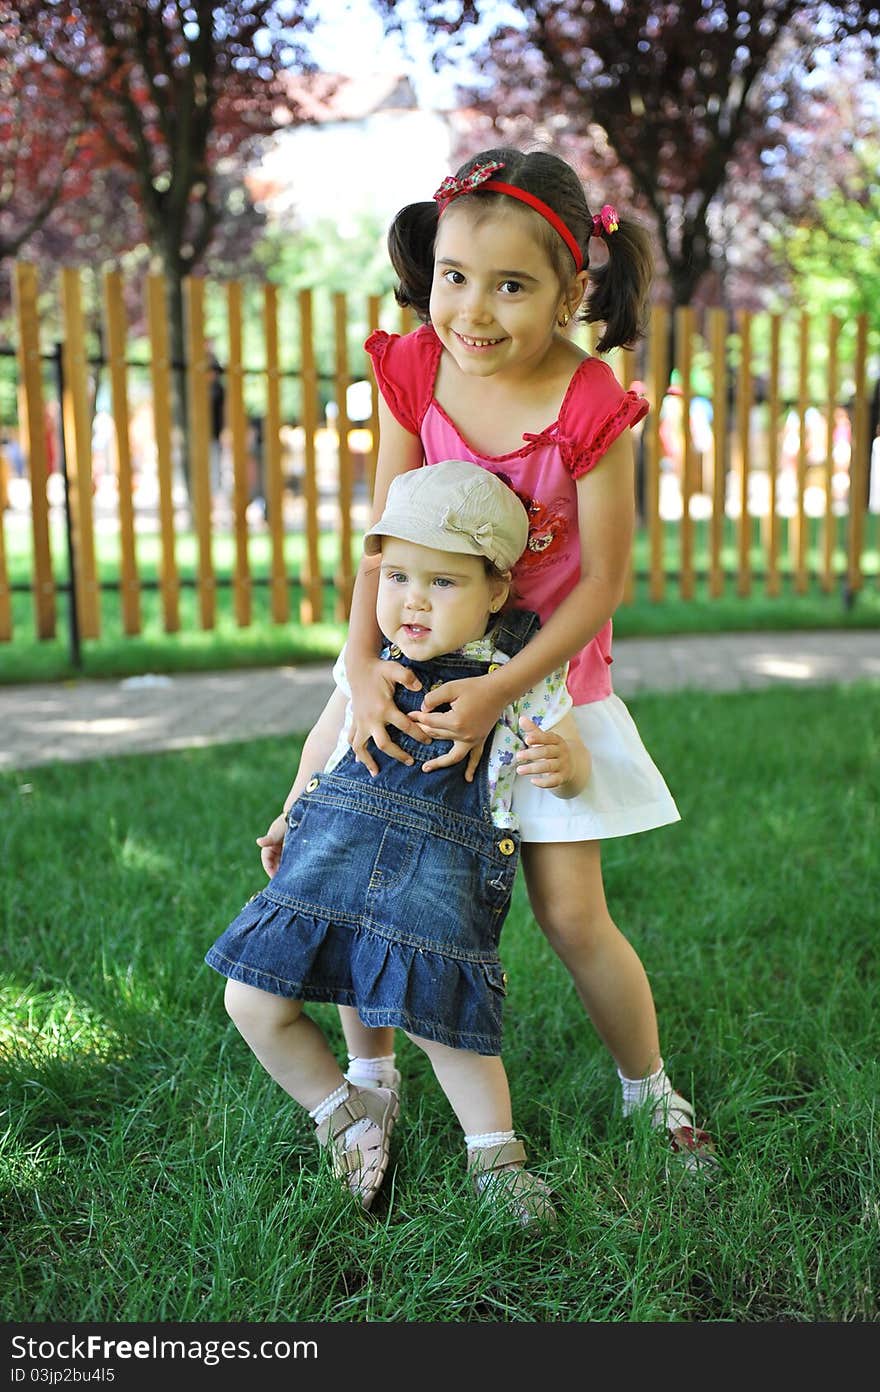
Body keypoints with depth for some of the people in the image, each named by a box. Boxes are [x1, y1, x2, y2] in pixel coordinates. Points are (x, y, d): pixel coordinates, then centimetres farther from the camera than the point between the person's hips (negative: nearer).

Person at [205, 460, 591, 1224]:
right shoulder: (371, 653, 6)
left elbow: (574, 763, 2)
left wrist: (559, 762, -24)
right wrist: (292, 814, 32)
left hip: (444, 870, -4)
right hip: (334, 846, 4)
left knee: (446, 1022, -8)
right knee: (254, 1001, -1)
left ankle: (496, 1155, 23)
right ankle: (350, 1115, 25)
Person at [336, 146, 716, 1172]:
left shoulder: (591, 411, -21)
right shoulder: (409, 371, -11)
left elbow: (603, 583, -16)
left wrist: (498, 693, -23)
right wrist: (364, 665, -19)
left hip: (545, 673, -3)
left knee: (572, 914, 1)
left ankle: (649, 1088, 27)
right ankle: (369, 1075, 26)